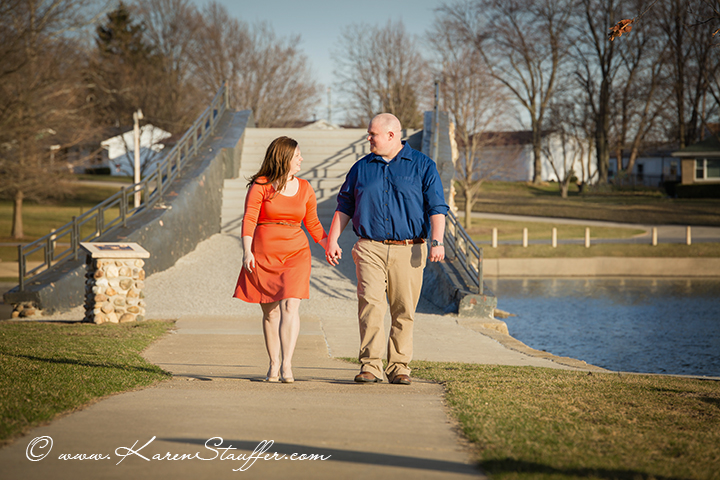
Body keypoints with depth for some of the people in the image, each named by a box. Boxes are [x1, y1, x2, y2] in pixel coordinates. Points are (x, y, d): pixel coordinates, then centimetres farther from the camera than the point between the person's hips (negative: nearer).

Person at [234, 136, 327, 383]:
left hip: (296, 253, 1)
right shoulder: (260, 186, -1)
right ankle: (273, 365, 16)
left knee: (290, 306, -14)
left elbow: (313, 224, 16)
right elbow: (249, 219, -6)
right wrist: (247, 251, -17)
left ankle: (287, 364, -18)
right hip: (264, 253, -1)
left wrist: (328, 245, 2)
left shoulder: (305, 188, 10)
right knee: (270, 311, 4)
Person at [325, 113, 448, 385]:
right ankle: (370, 366, -14)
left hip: (408, 250, -1)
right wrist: (332, 240, 10)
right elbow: (344, 206, 18)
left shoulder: (422, 166, 6)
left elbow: (436, 208, 1)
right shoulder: (362, 168, 14)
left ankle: (399, 367, 9)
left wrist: (437, 242, -12)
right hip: (370, 248, 1)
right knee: (370, 304, -14)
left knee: (404, 311, 0)